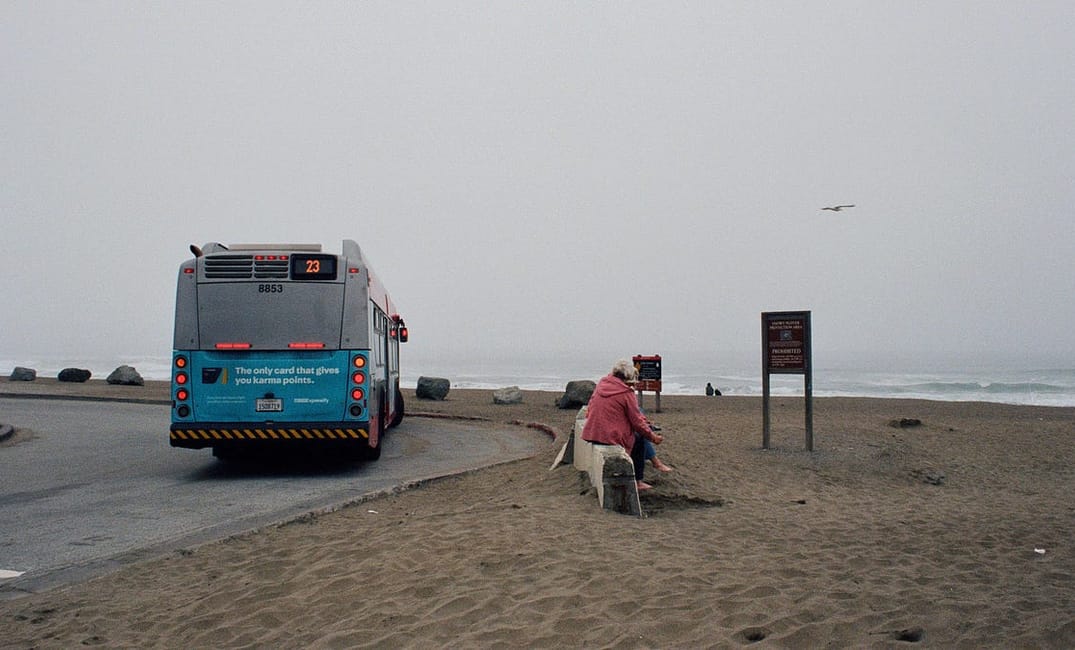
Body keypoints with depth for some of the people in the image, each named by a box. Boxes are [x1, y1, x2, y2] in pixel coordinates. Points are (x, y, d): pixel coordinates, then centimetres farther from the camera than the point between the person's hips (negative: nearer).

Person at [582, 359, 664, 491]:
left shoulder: (601, 383, 5)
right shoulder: (626, 393, -13)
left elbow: (589, 411, 15)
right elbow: (637, 421, -8)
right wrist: (653, 437, 6)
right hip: (612, 437, -7)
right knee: (640, 438, 18)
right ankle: (638, 481, 20)